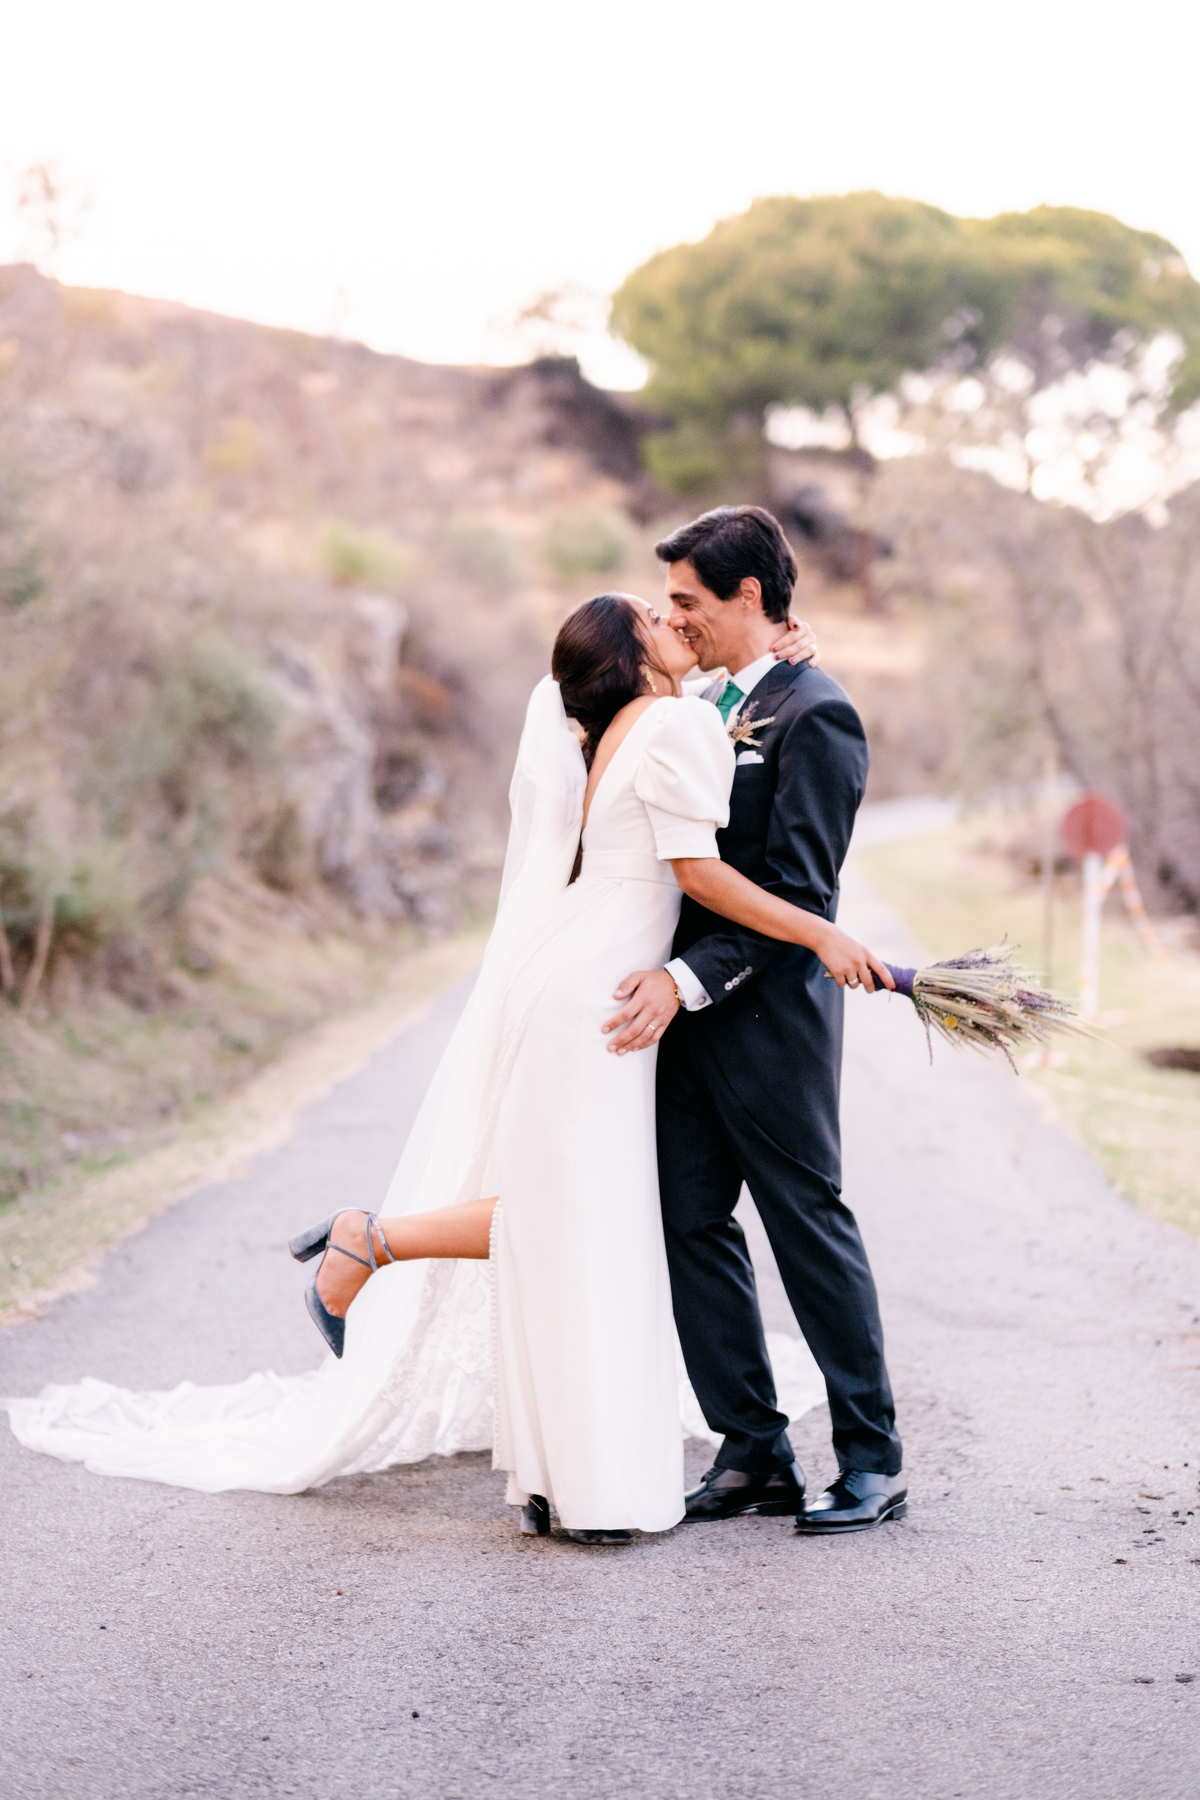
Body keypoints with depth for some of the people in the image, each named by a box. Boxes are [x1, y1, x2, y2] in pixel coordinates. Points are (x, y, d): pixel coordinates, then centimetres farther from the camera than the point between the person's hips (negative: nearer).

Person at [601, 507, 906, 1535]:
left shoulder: (815, 715, -12)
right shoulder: (707, 706, 15)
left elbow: (796, 892, -18)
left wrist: (688, 979, -24)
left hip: (769, 1016, -8)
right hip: (689, 1014, 8)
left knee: (811, 1229, 0)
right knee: (692, 1228, 8)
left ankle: (873, 1463, 11)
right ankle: (755, 1452, 17)